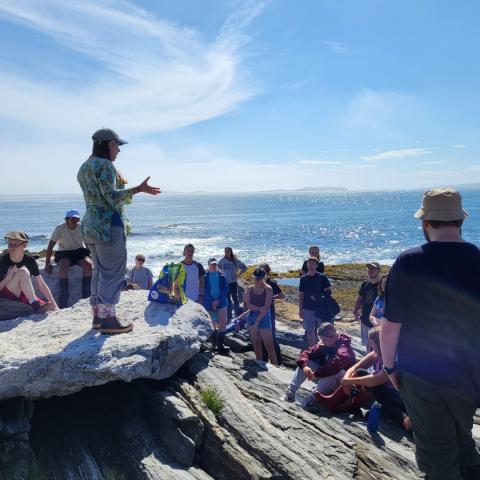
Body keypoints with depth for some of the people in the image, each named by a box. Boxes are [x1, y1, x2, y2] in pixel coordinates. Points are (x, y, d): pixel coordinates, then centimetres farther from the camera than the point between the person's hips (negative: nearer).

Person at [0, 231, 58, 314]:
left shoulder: (30, 261, -3)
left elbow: (41, 285, -1)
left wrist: (54, 305, -7)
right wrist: (8, 278, -27)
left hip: (24, 298, 2)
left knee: (55, 310, -19)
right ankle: (35, 307, -30)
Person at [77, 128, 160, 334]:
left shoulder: (84, 167, 18)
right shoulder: (105, 165, -11)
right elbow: (111, 196, -21)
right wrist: (138, 189, -25)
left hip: (90, 224, 10)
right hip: (108, 224, -10)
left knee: (100, 271, 14)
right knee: (113, 272, -5)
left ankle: (97, 316, 20)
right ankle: (108, 319, -1)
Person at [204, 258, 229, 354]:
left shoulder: (222, 276, 4)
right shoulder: (205, 276, -2)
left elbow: (225, 289, 0)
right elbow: (204, 290, -6)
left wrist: (218, 300, -12)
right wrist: (212, 302, -14)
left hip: (221, 302, 2)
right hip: (209, 304, -1)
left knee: (223, 323, -5)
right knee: (212, 325, 8)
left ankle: (220, 344, 1)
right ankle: (214, 344, 20)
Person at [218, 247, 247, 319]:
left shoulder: (235, 261, -6)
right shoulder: (222, 261, 1)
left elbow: (244, 268, 0)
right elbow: (217, 268, 18)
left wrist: (237, 275, -5)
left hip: (233, 282, -3)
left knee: (235, 299, -3)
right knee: (227, 299, 11)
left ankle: (238, 315, 7)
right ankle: (229, 316, 21)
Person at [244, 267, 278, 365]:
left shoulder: (268, 289, -10)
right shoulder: (250, 289, 4)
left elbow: (266, 307, -16)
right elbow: (248, 304, -4)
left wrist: (257, 321, -19)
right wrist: (259, 308, -18)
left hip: (264, 319, -5)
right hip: (252, 318, 5)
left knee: (269, 346, -4)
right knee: (256, 343, 14)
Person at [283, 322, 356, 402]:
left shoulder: (344, 348, -25)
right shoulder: (323, 345, -4)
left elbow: (337, 363, -45)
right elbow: (306, 353, -6)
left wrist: (316, 374, -41)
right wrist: (304, 365, -28)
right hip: (324, 377, 6)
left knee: (333, 371, -38)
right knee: (304, 363, -9)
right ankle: (290, 392, -16)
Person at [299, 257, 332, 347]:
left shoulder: (322, 277, -4)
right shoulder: (303, 278, 4)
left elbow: (329, 291, -5)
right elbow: (301, 295, 8)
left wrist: (318, 297, -15)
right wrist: (300, 310, 5)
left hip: (321, 309, -2)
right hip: (308, 309, 2)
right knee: (310, 331, 4)